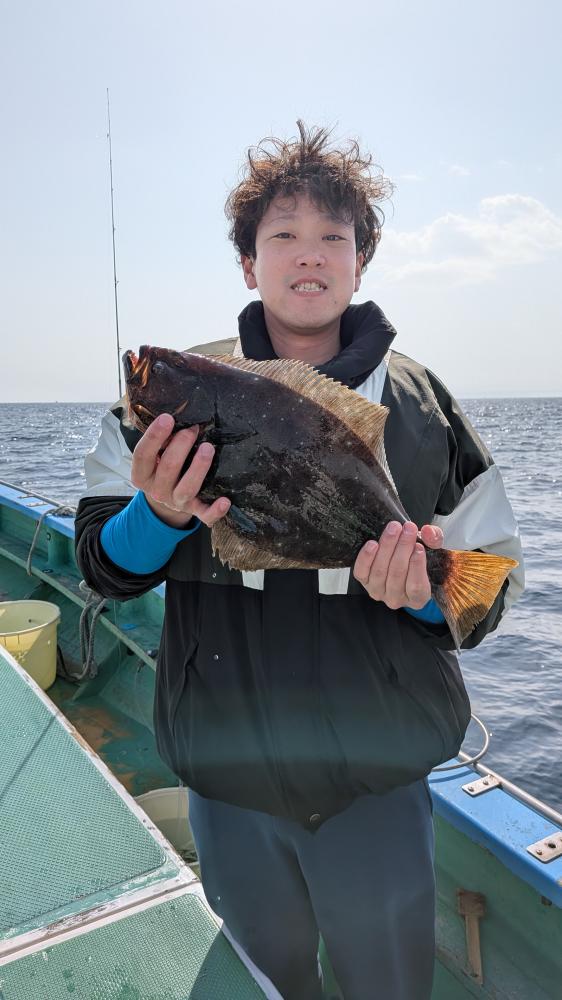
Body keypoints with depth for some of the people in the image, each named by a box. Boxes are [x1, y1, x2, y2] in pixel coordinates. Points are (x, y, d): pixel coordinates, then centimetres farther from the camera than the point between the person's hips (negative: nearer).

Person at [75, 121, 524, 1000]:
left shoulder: (422, 404, -2)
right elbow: (101, 564, -2)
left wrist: (426, 591, -21)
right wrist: (158, 517, -23)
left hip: (377, 779, 0)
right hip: (227, 771, 1)